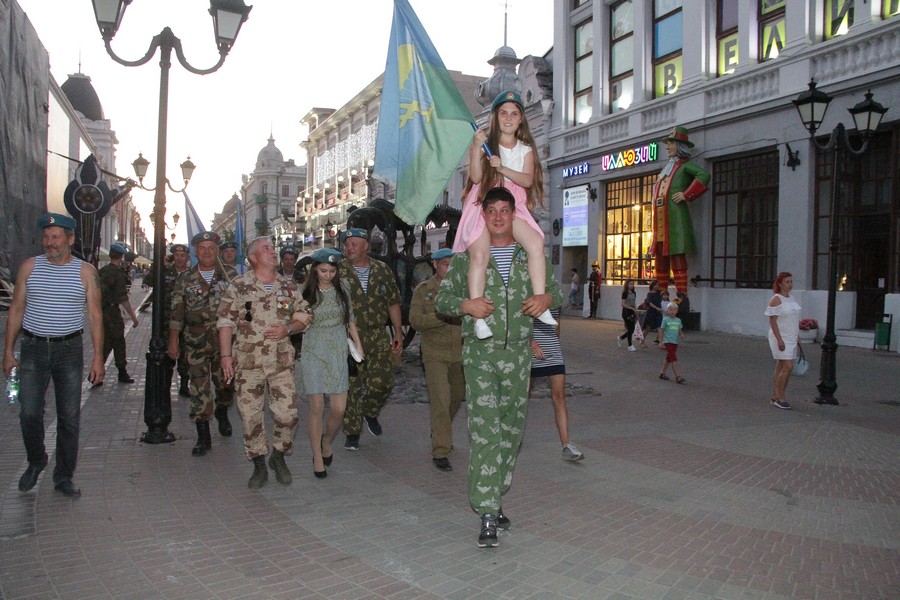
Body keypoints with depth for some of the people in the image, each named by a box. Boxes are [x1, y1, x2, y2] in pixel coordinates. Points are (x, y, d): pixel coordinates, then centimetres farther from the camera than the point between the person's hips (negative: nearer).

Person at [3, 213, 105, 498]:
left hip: (69, 349, -1)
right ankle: (36, 462, 26)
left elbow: (95, 315, 0)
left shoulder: (86, 272, 0)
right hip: (33, 348, 1)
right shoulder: (29, 266, 4)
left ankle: (64, 476, 17)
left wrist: (98, 357, -6)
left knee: (69, 417, 3)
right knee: (29, 413, -2)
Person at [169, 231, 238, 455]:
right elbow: (176, 313, 6)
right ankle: (203, 437, 9)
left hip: (225, 341, 0)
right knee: (199, 389, 0)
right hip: (196, 343, 0)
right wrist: (173, 342, 3)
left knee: (226, 384, 10)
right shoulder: (185, 279, 4)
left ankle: (222, 413, 42)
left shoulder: (230, 275, 2)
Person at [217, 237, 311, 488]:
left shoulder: (289, 286, 8)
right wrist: (225, 355, -8)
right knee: (251, 415, 4)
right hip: (247, 362, -2)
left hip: (282, 362, 2)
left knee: (288, 413, -2)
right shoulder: (239, 286, 0)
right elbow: (225, 322, -1)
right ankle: (259, 466, 20)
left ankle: (278, 457, 22)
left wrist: (287, 329, -9)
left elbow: (303, 318, 12)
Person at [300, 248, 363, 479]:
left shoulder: (342, 289, 5)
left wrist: (359, 347, 9)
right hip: (313, 354, -2)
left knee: (339, 409, -2)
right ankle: (318, 458, 13)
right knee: (316, 408, -1)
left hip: (338, 353, 2)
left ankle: (326, 443, 28)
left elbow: (350, 321, 13)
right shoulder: (306, 293, -2)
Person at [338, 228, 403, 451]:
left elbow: (393, 303, 13)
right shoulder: (339, 271, 0)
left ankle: (371, 413, 25)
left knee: (382, 382, -5)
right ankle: (352, 432, 15)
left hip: (378, 335, 2)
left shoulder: (382, 270, 7)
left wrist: (398, 333, 9)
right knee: (352, 386, 1)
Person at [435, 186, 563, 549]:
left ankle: (494, 500, 25)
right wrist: (464, 304, -16)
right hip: (479, 353, -3)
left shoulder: (531, 256, 11)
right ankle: (488, 516, -8)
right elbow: (441, 299, 5)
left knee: (511, 430, 9)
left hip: (518, 354, 3)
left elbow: (556, 289, 16)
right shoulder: (467, 257, 5)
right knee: (484, 431, -11)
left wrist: (547, 298, -8)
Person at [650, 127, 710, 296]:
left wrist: (686, 194, -17)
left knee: (677, 255, -11)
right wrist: (655, 199, 21)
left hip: (676, 217, -8)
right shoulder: (666, 168, 24)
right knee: (660, 257, 7)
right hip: (660, 220, 8)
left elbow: (704, 175, -18)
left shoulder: (685, 165, 0)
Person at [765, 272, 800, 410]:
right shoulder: (776, 300, -12)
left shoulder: (791, 298, 13)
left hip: (791, 338, 8)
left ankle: (775, 398, 14)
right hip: (781, 338, -8)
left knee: (781, 368, 9)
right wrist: (779, 340, -21)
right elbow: (772, 321, -16)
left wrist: (797, 336, 17)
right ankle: (780, 398, -4)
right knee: (788, 367, -13)